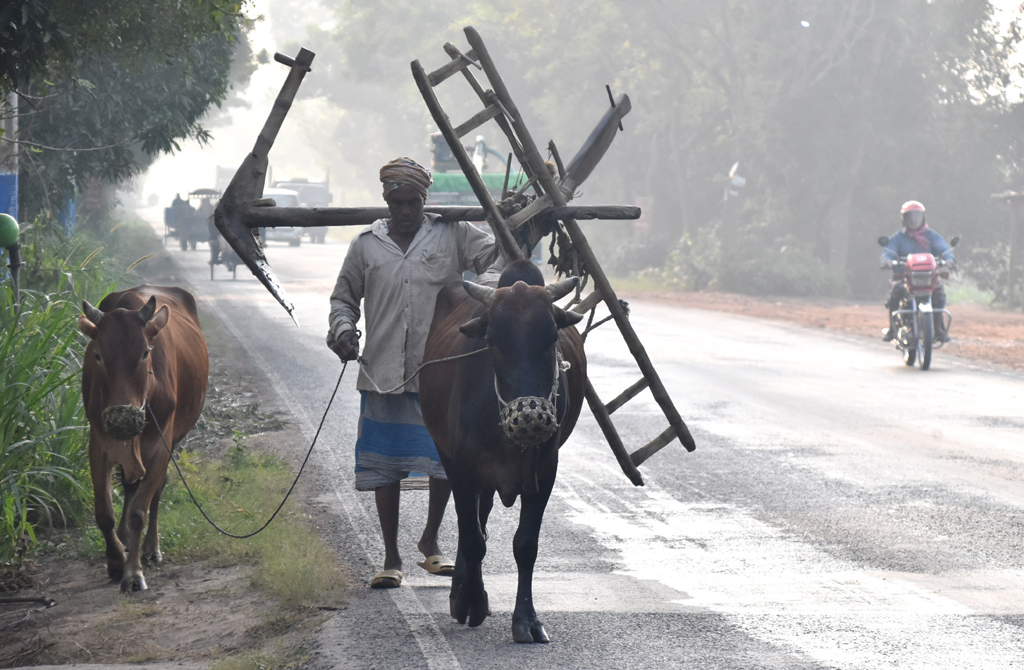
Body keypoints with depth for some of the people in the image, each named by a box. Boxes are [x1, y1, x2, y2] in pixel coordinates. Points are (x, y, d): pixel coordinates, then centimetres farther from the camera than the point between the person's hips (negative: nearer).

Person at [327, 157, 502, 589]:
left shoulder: (452, 236, 5)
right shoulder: (366, 246, 9)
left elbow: (500, 257, 2)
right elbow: (344, 297, 18)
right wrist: (342, 330, -2)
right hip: (382, 374, 1)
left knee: (448, 462, 1)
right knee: (384, 467, 2)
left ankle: (430, 542, 24)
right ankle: (391, 558, 12)